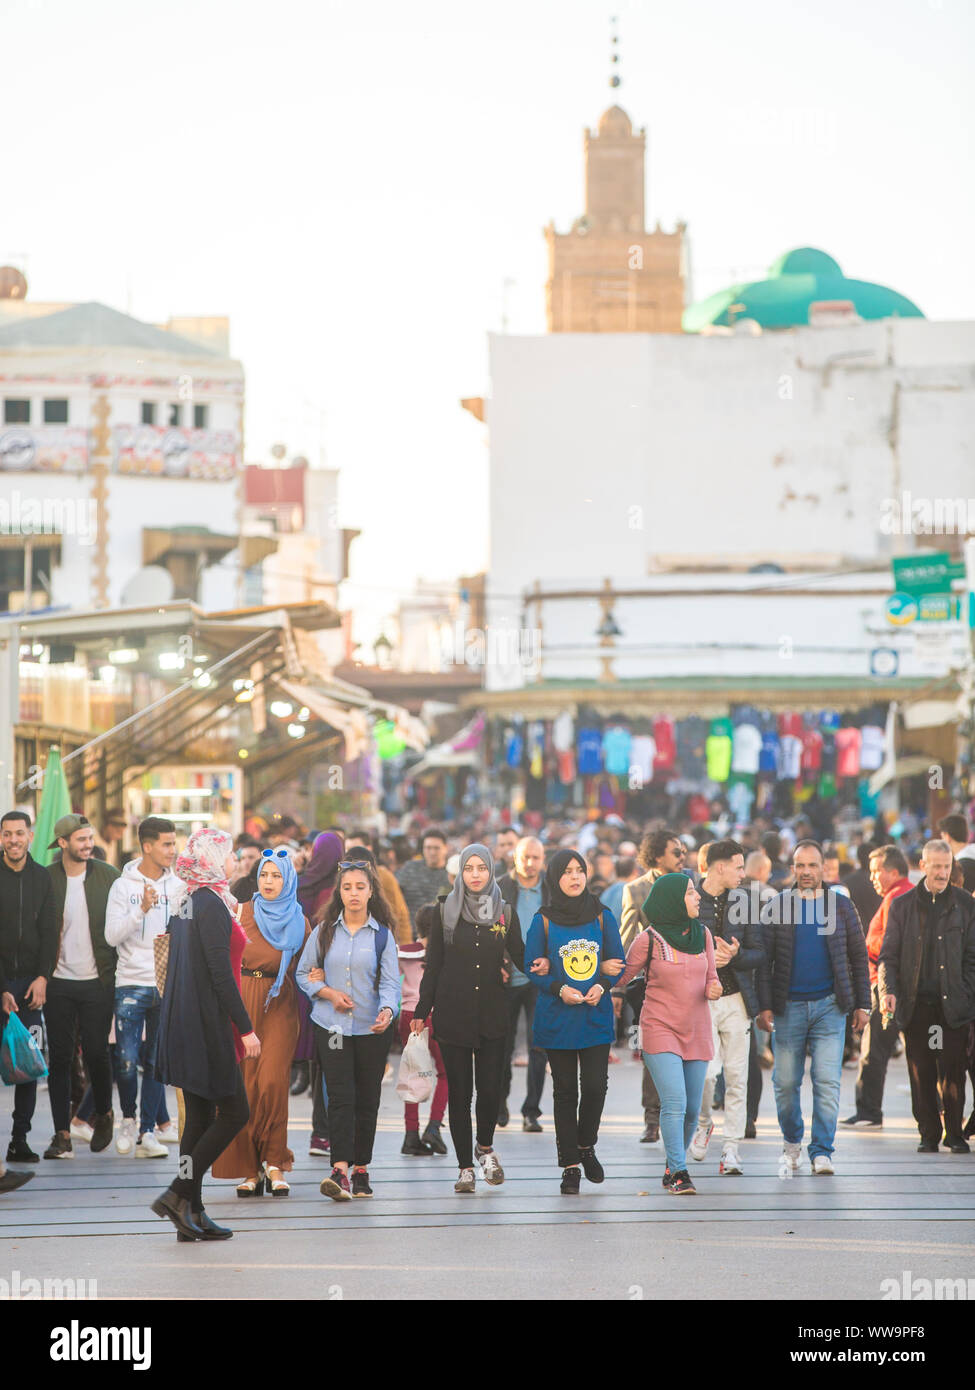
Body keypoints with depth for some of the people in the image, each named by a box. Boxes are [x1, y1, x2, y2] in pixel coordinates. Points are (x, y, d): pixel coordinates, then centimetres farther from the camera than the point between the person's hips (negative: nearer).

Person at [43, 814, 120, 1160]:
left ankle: (103, 1114, 25)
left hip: (98, 981, 0)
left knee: (96, 1052, -1)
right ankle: (62, 1134, 6)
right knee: (59, 1057, 1)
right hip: (59, 983, 0)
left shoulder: (108, 876, 2)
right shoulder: (46, 879, 1)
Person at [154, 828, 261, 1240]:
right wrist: (245, 1028, -16)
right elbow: (220, 973, -19)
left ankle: (191, 1212, 11)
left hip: (183, 1020, 9)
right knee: (234, 1113, -2)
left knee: (200, 1117, 10)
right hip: (207, 1021, -9)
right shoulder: (212, 905, -16)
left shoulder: (185, 904, 12)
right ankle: (178, 1194, -4)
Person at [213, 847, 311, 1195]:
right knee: (243, 1084, -6)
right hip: (242, 1004, 0)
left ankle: (273, 1163, -6)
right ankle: (248, 1168, -1)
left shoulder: (299, 922, 12)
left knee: (273, 1081, -14)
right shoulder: (241, 914, 10)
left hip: (280, 1008, 0)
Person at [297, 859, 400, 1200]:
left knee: (367, 1100, 6)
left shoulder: (382, 935, 3)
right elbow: (303, 974, 11)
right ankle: (340, 1172, -21)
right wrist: (330, 993, -6)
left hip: (372, 1029, 0)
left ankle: (361, 1169, 18)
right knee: (341, 1097, -11)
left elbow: (390, 981, -4)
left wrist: (387, 1011, -23)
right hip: (332, 1027, 0)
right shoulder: (324, 932, 5)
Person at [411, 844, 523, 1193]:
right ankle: (465, 1166, 11)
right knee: (459, 1091, 0)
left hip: (493, 1016, 1)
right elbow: (433, 966, 4)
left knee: (490, 1088, -6)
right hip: (453, 1014, -1)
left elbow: (521, 956, 7)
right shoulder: (446, 912, 3)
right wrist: (422, 1012, 2)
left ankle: (485, 1147, 22)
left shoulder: (505, 913, 6)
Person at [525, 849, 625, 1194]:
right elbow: (532, 969, 1)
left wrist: (601, 986, -11)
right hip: (557, 1018, -1)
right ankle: (570, 1165, 10)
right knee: (565, 1090, 2)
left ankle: (586, 1146, 21)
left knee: (595, 1086, -6)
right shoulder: (543, 921, 0)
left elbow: (617, 963, 8)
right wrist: (559, 989, -16)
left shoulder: (602, 916, 6)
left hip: (596, 1015, 1)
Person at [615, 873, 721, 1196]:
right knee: (674, 1104, -17)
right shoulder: (648, 940, -6)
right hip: (660, 1031, -5)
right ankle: (678, 1173, -17)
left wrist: (714, 989, -5)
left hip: (697, 1033, 5)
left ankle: (674, 1167, 24)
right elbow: (622, 978, 4)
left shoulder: (702, 935, 7)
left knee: (692, 1109, 6)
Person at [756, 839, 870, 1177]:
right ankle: (792, 1144, 25)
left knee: (827, 1082, -8)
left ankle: (822, 1152, -4)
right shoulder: (777, 907, 5)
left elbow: (858, 958, 10)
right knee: (786, 1083, 4)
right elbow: (764, 961, 4)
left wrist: (862, 1005, 5)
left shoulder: (840, 905, 7)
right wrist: (764, 1006, -4)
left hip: (829, 1006, 0)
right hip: (789, 1007, 0)